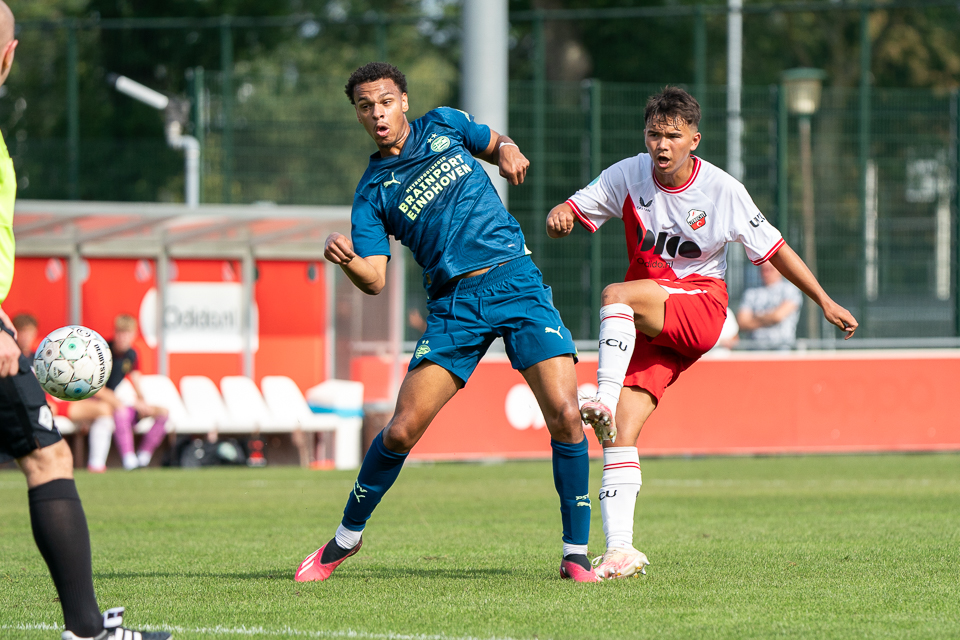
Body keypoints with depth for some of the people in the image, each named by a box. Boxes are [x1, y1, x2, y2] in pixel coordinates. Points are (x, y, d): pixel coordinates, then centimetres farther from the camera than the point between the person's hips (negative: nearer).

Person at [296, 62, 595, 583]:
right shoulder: (373, 193, 5)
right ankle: (345, 539, 16)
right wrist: (345, 260, -26)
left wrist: (507, 152, 5)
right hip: (453, 305, 0)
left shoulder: (444, 125, 11)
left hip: (516, 282, 0)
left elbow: (496, 144, 29)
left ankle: (576, 554, -5)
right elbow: (374, 280, -4)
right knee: (401, 431, -7)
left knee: (564, 416, -15)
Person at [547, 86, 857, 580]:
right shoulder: (627, 176, -1)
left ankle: (604, 400, -39)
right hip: (646, 325, 3)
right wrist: (557, 217, -24)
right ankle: (620, 549, -15)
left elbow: (774, 249, 2)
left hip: (700, 310, -3)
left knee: (616, 297, -32)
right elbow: (573, 208, 2)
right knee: (623, 432, -13)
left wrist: (825, 302, 2)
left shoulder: (722, 191, -7)